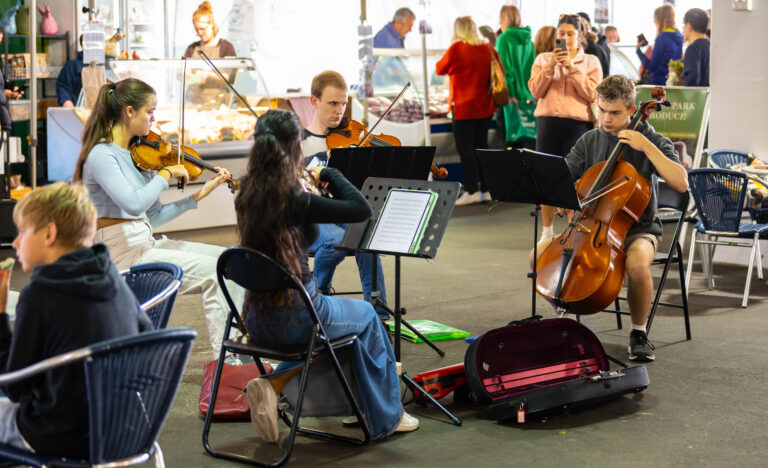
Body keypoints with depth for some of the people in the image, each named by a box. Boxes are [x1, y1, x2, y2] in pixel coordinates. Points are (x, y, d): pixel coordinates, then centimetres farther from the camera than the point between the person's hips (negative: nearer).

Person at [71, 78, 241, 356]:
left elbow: (155, 215, 12)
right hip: (121, 253, -9)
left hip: (145, 244, 9)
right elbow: (134, 203, -28)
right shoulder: (101, 155, -14)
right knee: (213, 273, -17)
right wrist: (166, 173, -15)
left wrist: (201, 193, 7)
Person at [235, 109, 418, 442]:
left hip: (256, 318, 6)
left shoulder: (247, 195, 1)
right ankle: (385, 418, 31)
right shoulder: (293, 201, -22)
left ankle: (274, 386, 16)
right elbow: (362, 209, -20)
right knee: (366, 316, 22)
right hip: (293, 316, -6)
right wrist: (329, 174, -8)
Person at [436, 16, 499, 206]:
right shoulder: (489, 49, 1)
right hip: (485, 107, 6)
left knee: (465, 148, -2)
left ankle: (472, 190, -7)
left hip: (464, 107, -6)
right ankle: (487, 188, 16)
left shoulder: (457, 49, -14)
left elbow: (440, 69, -3)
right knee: (481, 146, 14)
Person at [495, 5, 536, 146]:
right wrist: (532, 94, 13)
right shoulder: (528, 40, 9)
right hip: (530, 95, 6)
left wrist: (509, 94, -15)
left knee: (514, 135, -3)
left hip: (514, 95, -6)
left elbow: (505, 68, -14)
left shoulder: (504, 39, -8)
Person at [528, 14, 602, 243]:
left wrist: (572, 68, -12)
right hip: (548, 122, 2)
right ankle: (547, 231, 15)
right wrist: (550, 67, -11)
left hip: (578, 123, -2)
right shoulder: (543, 59, 12)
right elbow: (536, 91, 1)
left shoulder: (590, 62, 8)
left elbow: (592, 94, -6)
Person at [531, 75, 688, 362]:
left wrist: (646, 146, -24)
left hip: (637, 229, -4)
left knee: (637, 263, -39)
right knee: (540, 254, -19)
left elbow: (681, 183, -20)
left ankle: (639, 332, -13)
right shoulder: (589, 141, 7)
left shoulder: (653, 142, -5)